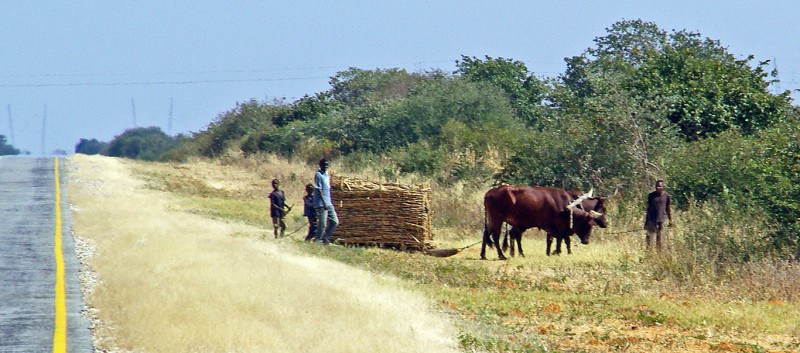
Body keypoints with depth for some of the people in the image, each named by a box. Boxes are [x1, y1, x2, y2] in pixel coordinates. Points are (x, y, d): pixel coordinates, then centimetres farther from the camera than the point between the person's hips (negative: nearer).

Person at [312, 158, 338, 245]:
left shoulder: (327, 175, 17)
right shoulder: (318, 175, -9)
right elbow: (319, 190, -15)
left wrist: (329, 203, 19)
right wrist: (324, 203, -20)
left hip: (328, 204, 9)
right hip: (321, 204, -9)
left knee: (335, 221, 5)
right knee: (322, 224, -9)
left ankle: (325, 238, 12)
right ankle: (318, 241, 0)